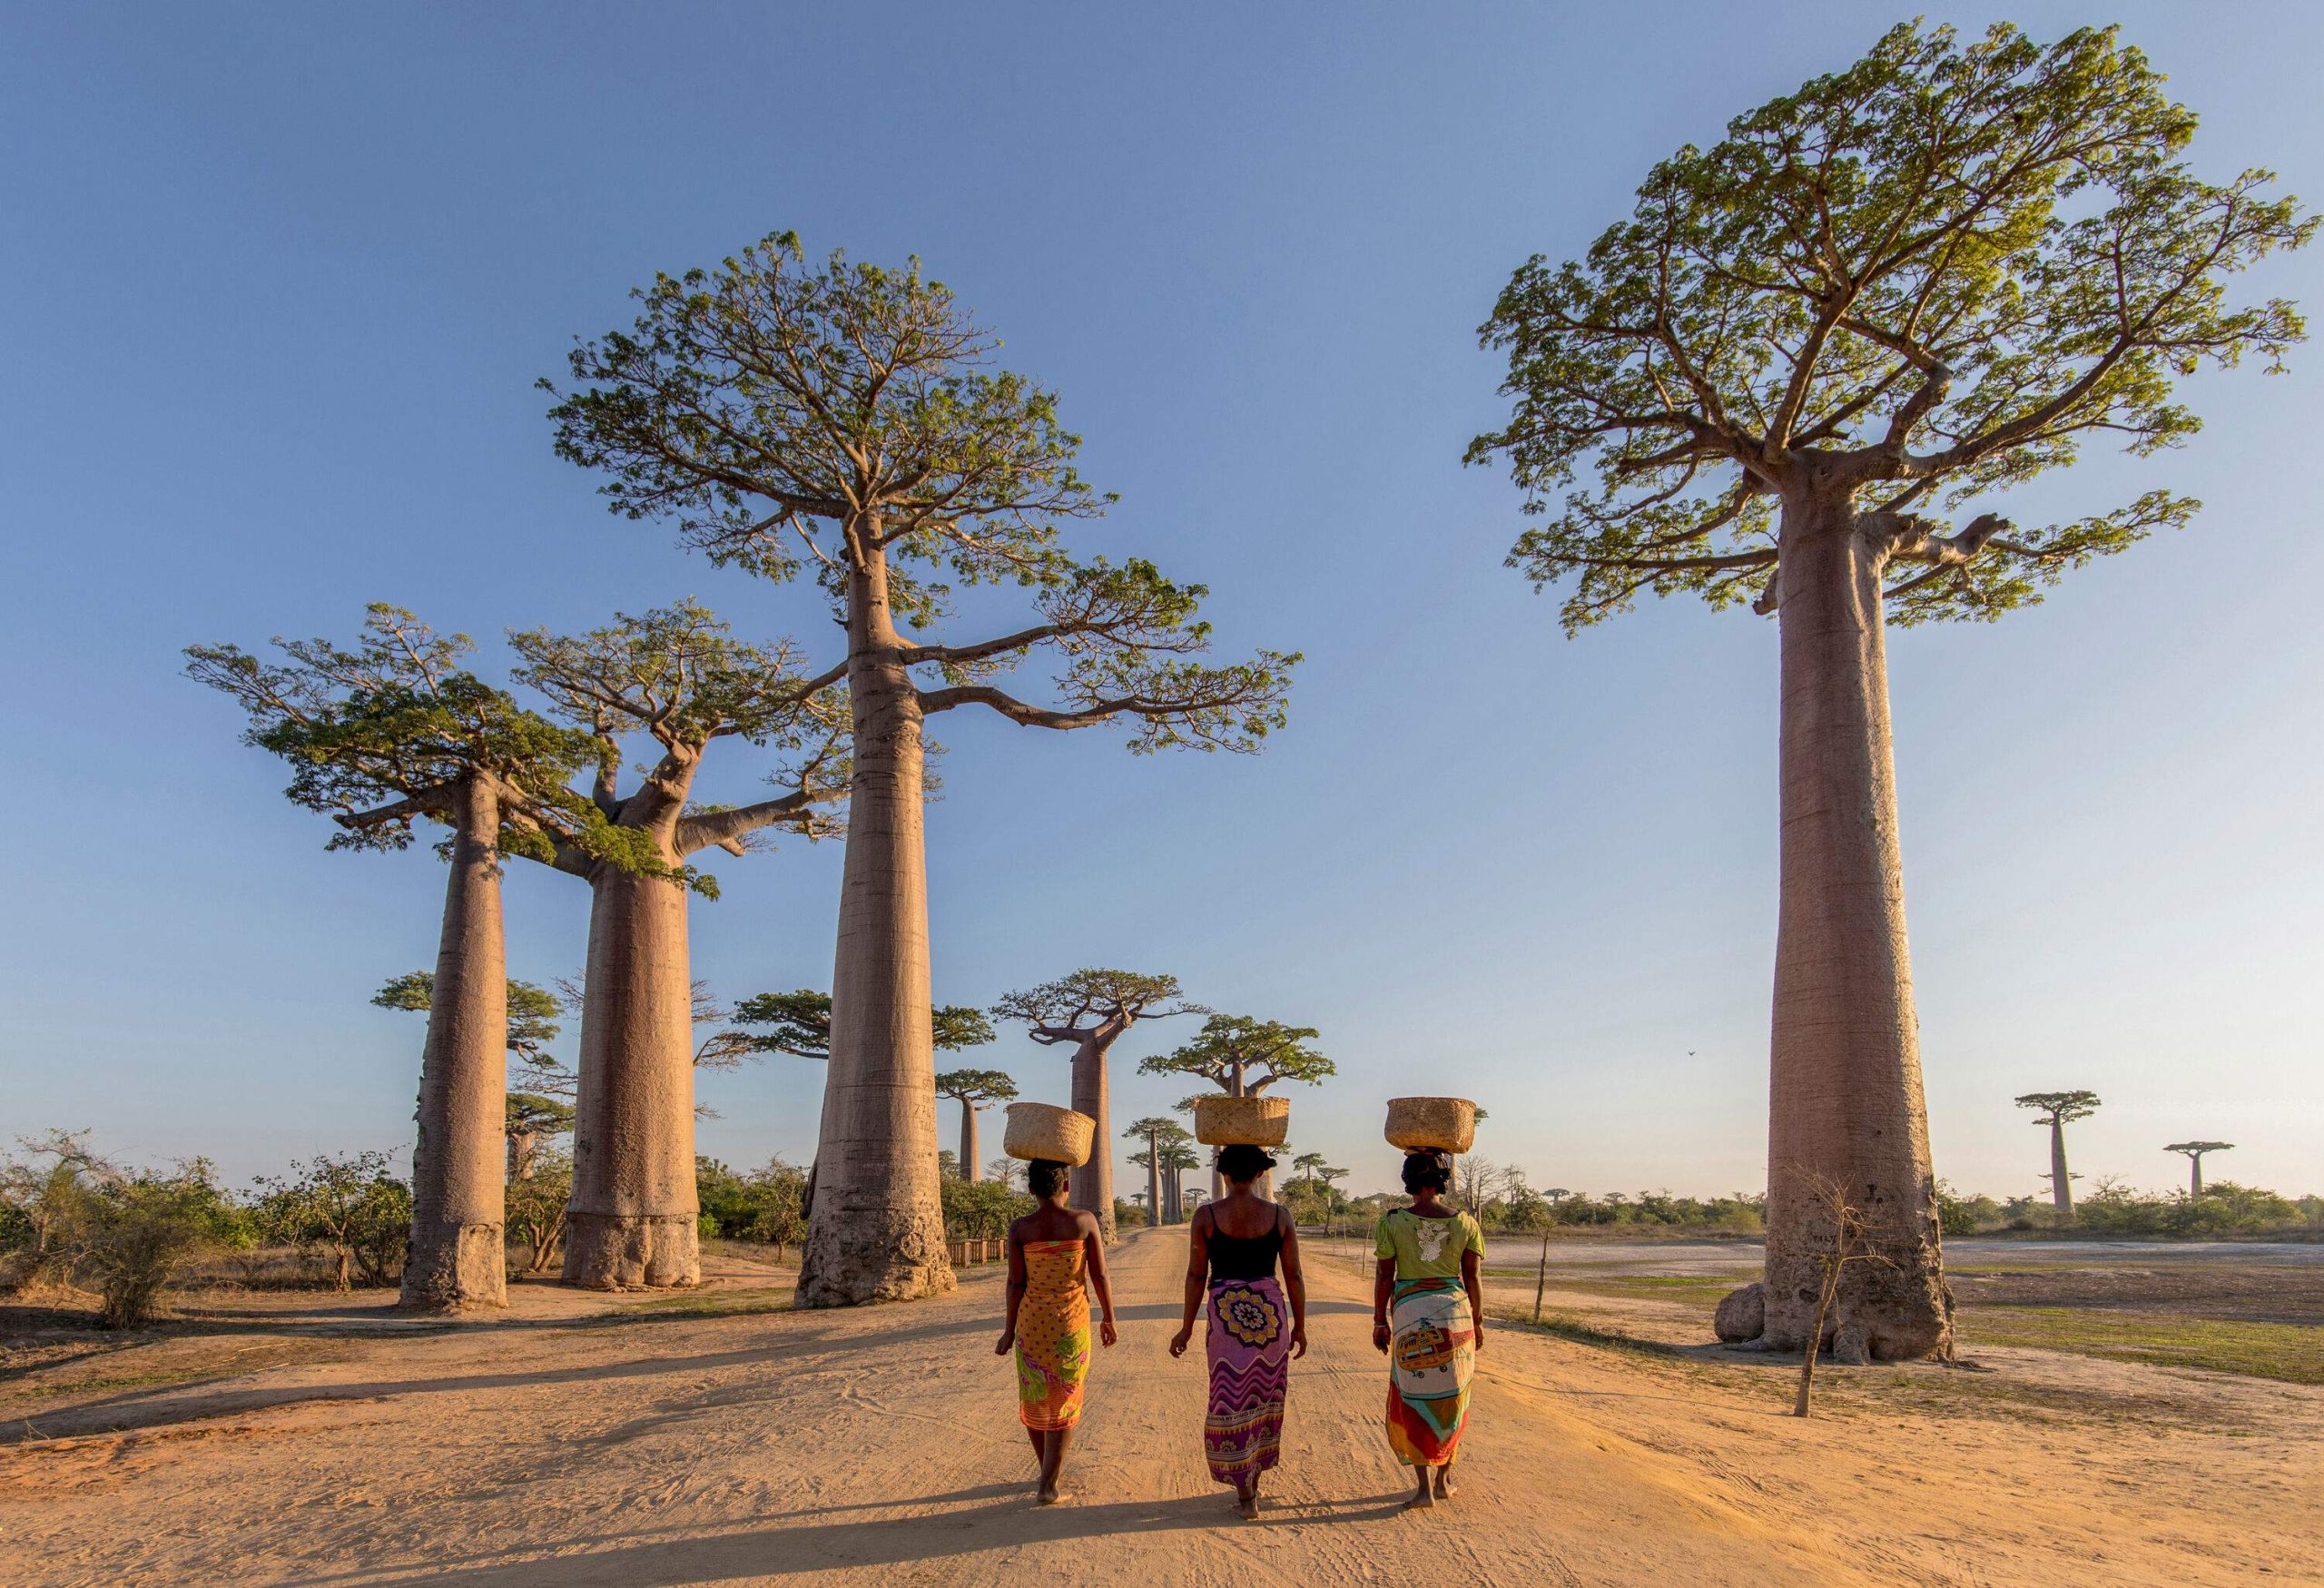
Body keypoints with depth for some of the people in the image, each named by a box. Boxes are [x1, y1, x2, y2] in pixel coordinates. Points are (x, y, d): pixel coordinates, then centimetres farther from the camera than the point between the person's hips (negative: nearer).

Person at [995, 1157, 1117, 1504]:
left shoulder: (1020, 1228, -7)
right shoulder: (1085, 1222, -8)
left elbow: (1015, 1283, -6)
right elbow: (1100, 1276, -7)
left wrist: (1009, 1331, 4)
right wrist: (1108, 1318, 6)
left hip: (1032, 1322, 1)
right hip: (1072, 1321, -1)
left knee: (1035, 1398, 18)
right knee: (1064, 1402, 7)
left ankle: (1051, 1473, 31)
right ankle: (1050, 1485, 1)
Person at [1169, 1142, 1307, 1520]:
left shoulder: (1205, 1215, -5)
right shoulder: (1279, 1216, -1)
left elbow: (1196, 1275, -4)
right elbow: (1294, 1276, 1)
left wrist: (1187, 1328, 4)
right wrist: (1300, 1326, 11)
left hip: (1226, 1315, -2)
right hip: (1271, 1312, 2)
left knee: (1233, 1403, 7)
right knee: (1264, 1399, 17)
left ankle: (1246, 1495, 8)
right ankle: (1253, 1482, 27)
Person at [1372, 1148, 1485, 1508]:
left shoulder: (1393, 1222, -7)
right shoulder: (1466, 1224, -2)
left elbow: (1385, 1276, -4)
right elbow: (1472, 1279, 2)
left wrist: (1379, 1321, 5)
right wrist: (1477, 1322, 13)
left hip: (1410, 1317, -1)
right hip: (1455, 1313, 2)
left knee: (1413, 1401, 8)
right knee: (1451, 1400, 16)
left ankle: (1424, 1487, 6)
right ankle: (1444, 1478, 24)